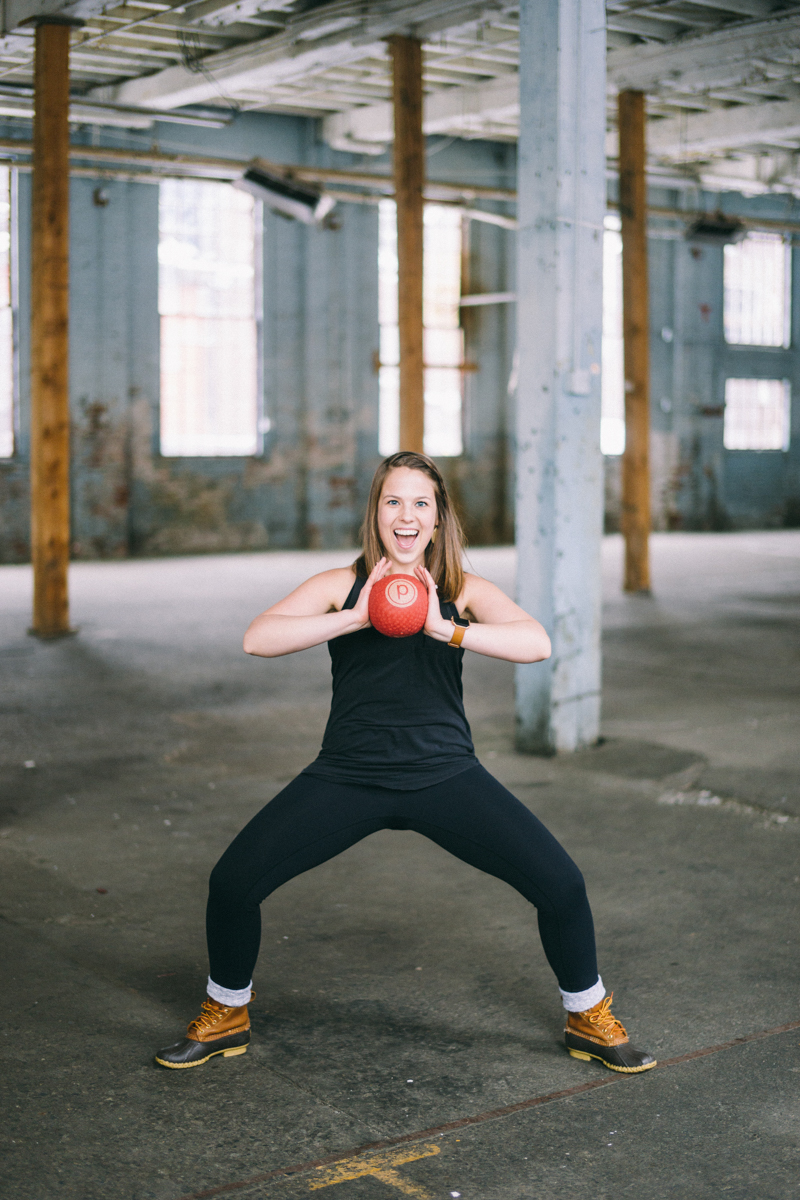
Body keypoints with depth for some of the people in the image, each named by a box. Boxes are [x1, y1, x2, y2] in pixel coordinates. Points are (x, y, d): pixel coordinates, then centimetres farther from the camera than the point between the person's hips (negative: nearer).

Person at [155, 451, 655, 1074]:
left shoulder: (463, 591, 5)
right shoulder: (343, 585, 4)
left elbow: (537, 643, -12)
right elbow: (257, 638, -11)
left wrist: (445, 628, -21)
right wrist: (356, 617, -19)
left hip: (445, 774, 0)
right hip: (348, 776, 0)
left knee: (561, 883, -10)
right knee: (233, 880, -10)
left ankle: (590, 1021, 19)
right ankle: (225, 1017, 20)